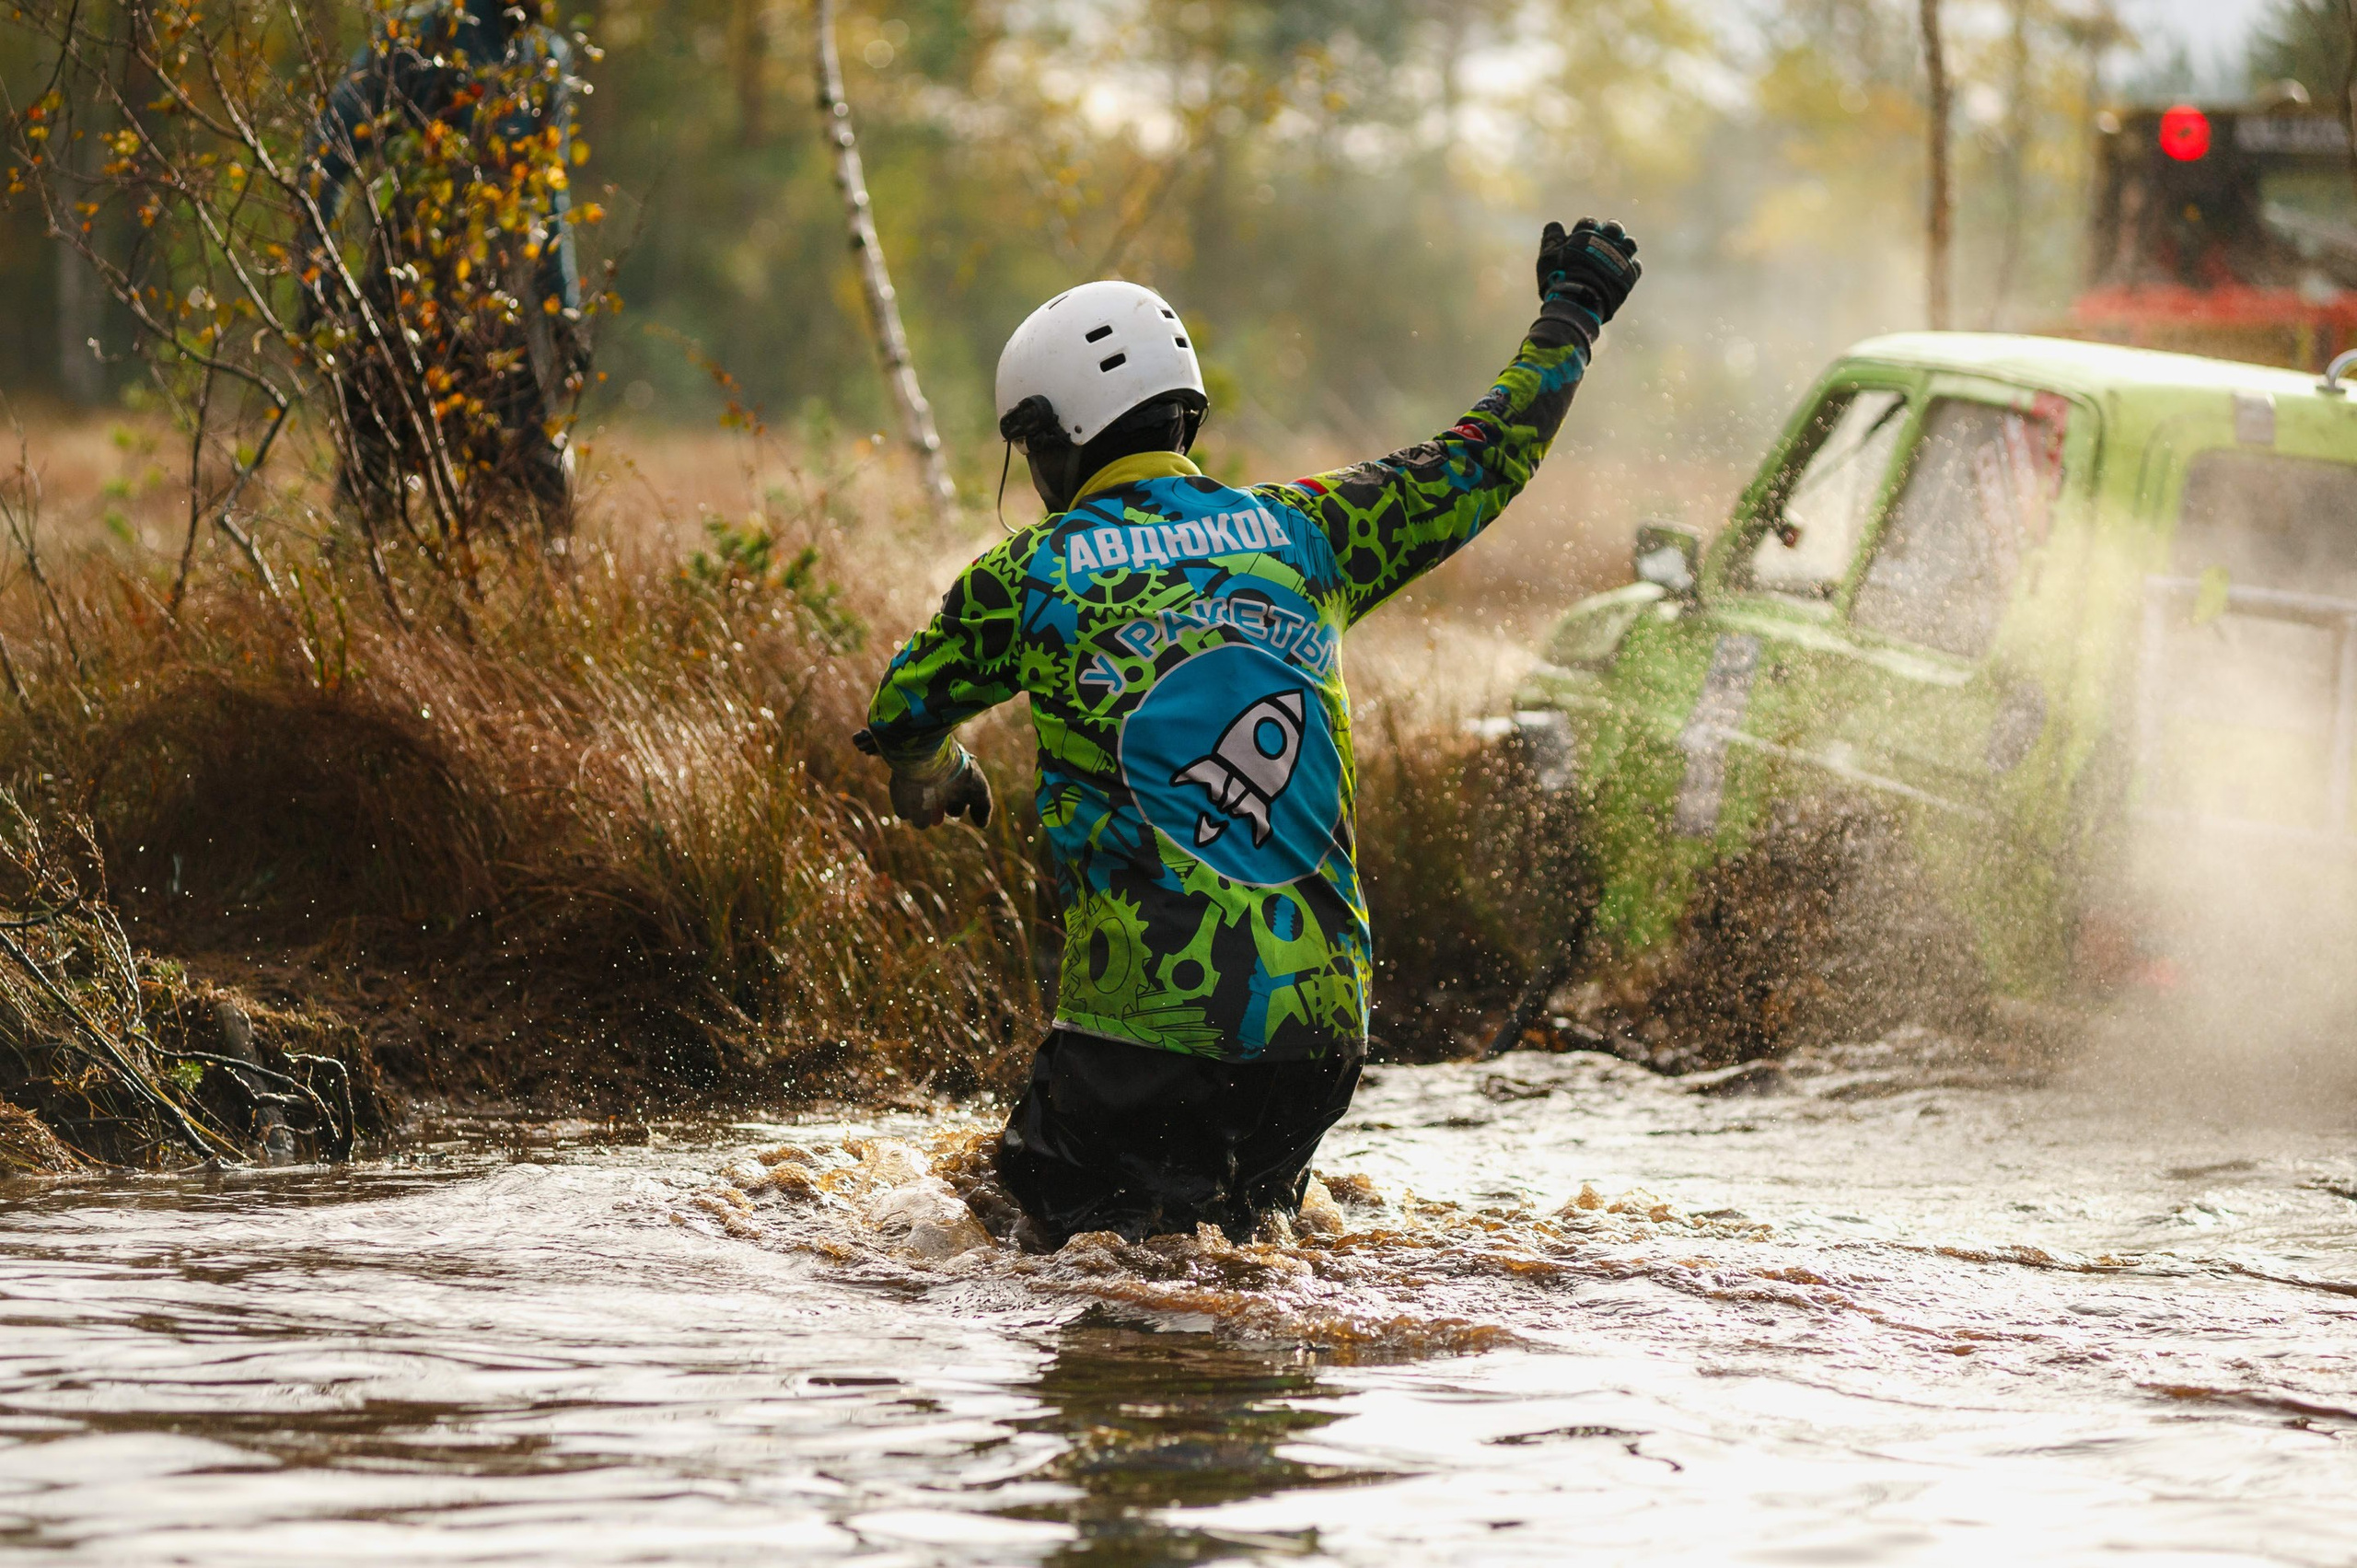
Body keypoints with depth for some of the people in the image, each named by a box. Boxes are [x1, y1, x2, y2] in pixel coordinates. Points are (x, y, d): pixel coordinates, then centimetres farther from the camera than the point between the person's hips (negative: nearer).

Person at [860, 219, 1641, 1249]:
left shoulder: (1028, 577, 0)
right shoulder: (1300, 530, 7)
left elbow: (901, 717, 18)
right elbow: (1477, 466, 20)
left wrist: (933, 781, 43)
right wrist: (1571, 314, 37)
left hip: (1137, 1026, -4)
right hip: (1318, 1020, 4)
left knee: (1066, 1238, 8)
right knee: (1236, 1223, 23)